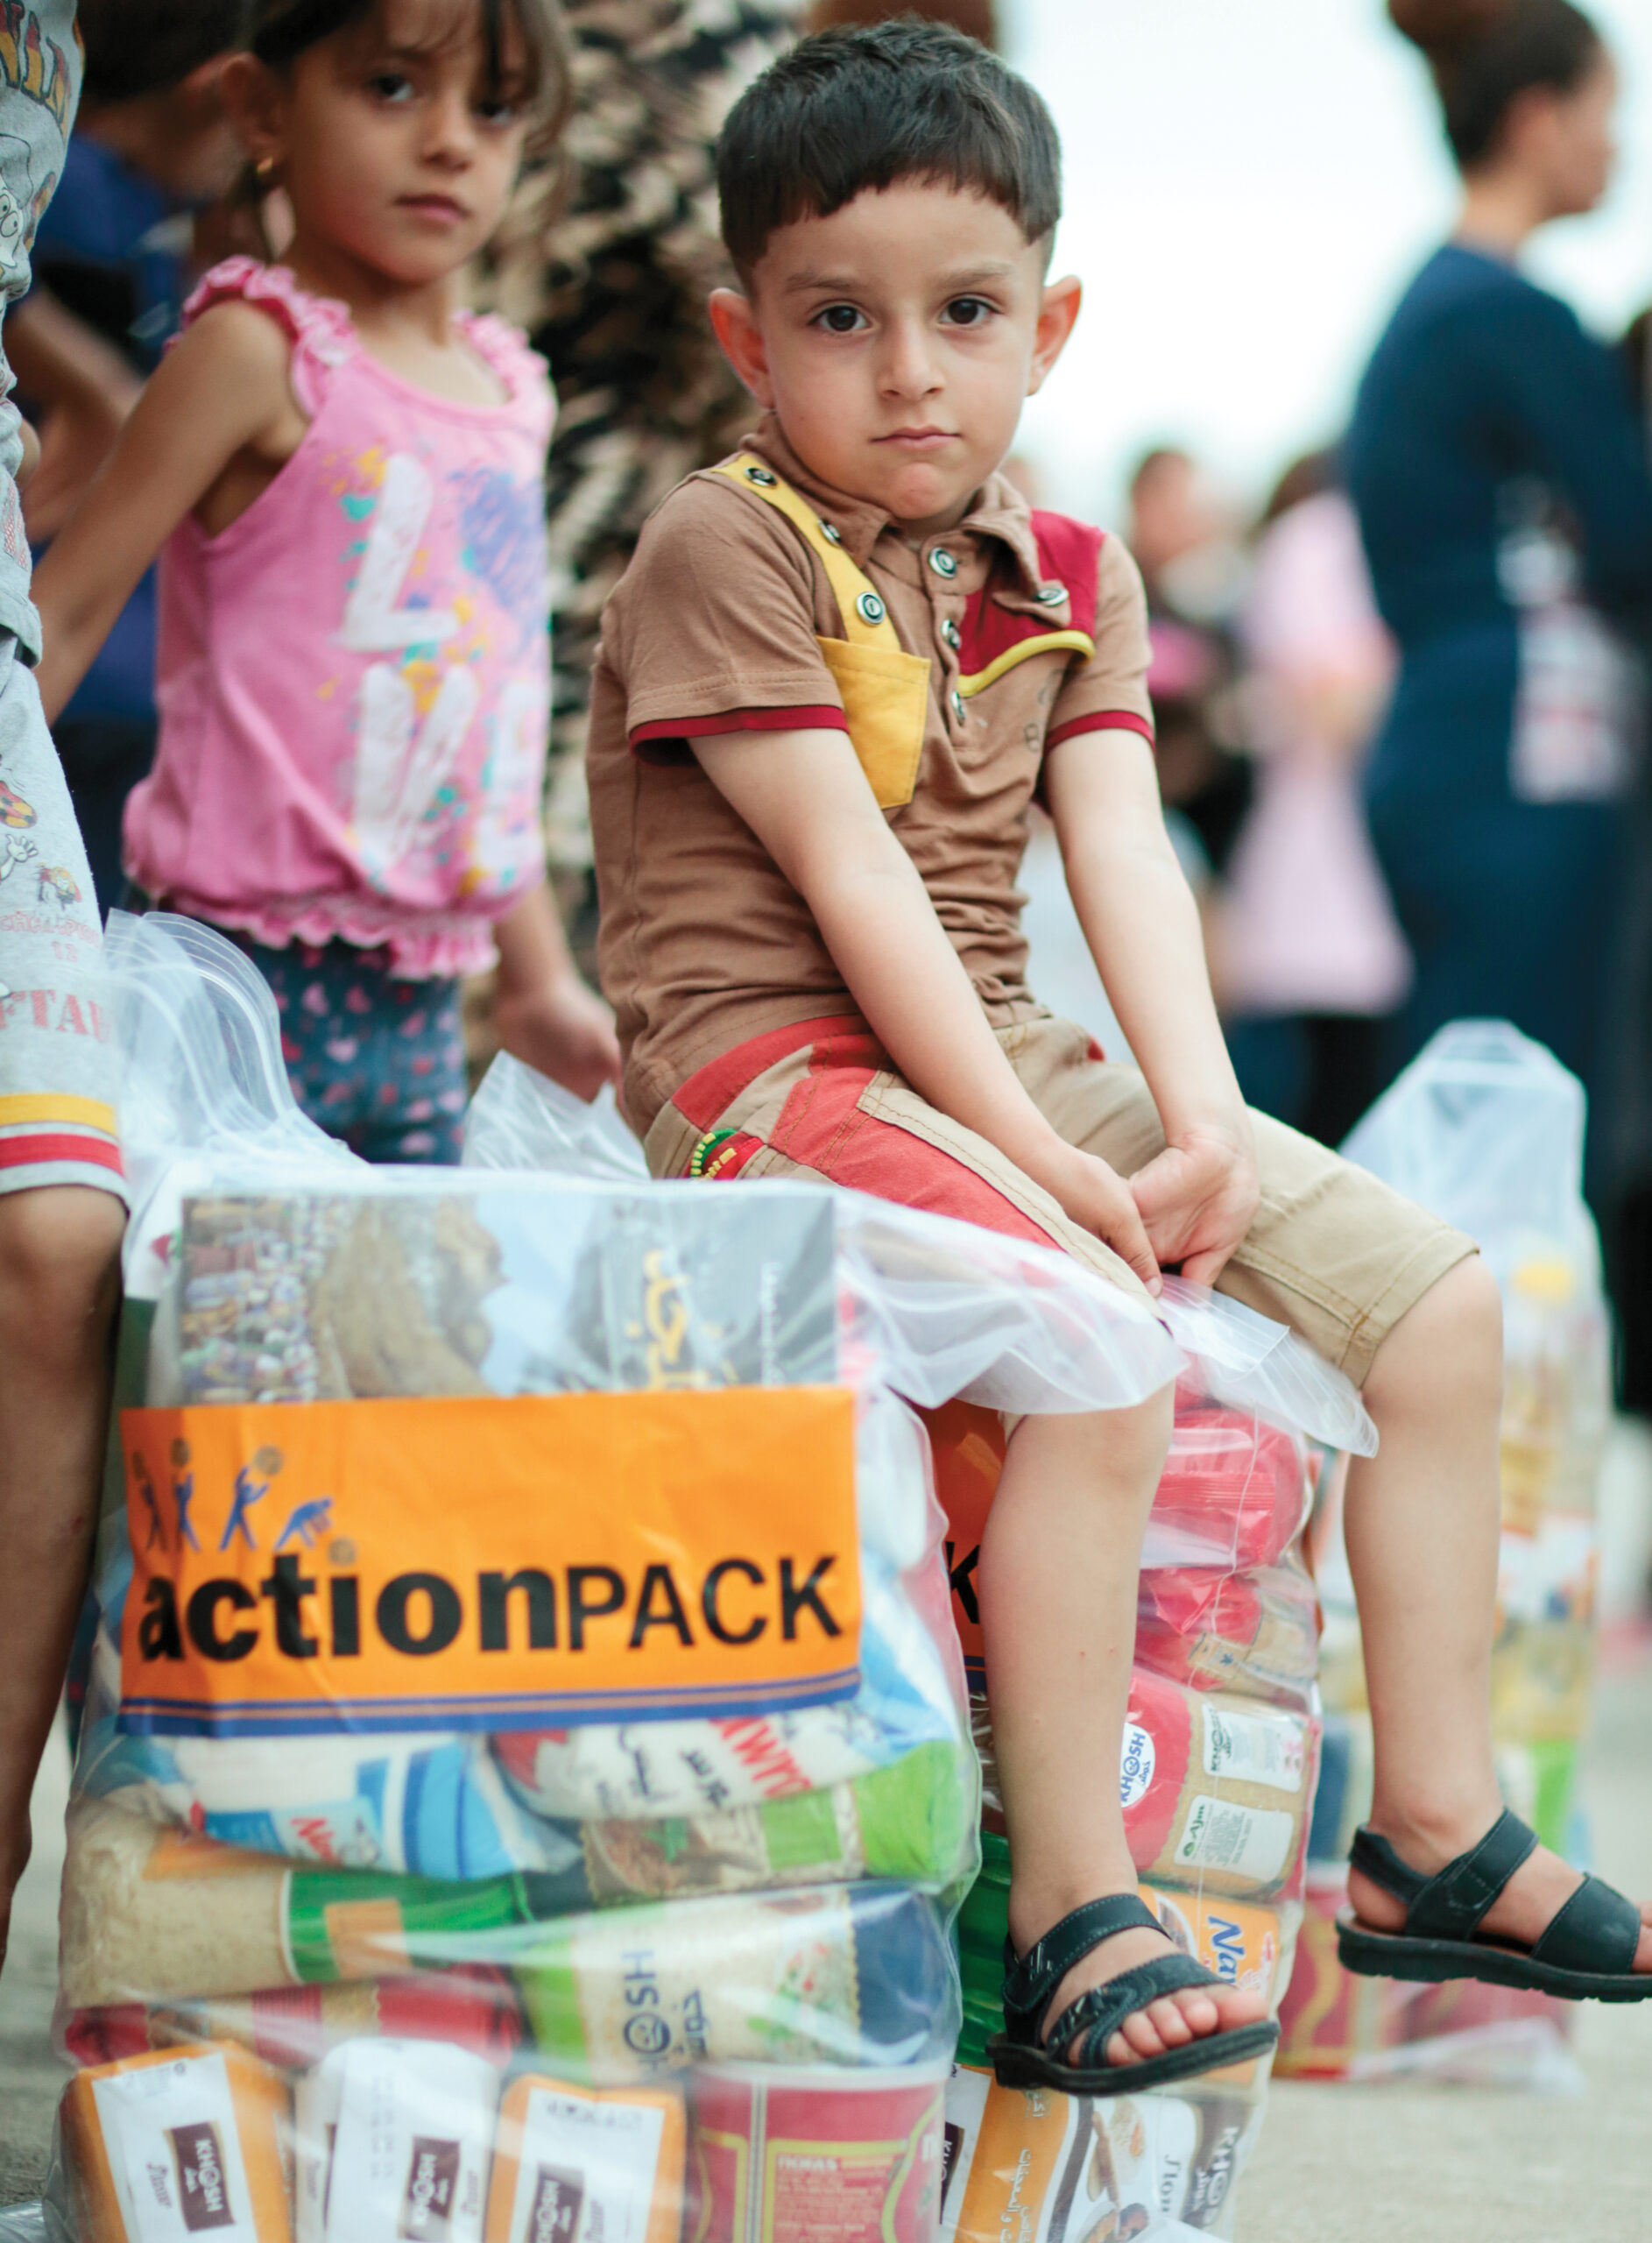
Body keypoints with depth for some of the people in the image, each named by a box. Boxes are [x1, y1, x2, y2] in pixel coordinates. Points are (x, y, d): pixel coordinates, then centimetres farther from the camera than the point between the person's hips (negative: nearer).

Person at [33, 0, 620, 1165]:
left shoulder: (507, 389, 13)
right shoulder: (259, 350, -7)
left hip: (419, 997, 7)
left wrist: (540, 979, 25)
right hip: (253, 969, -7)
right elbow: (66, 610, -7)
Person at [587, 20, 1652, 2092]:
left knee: (1436, 1298, 1)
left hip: (999, 1047, 8)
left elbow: (1120, 855, 0)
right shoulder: (724, 549, -10)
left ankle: (1434, 1832, 10)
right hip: (773, 1059, -8)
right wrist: (1033, 1148, -21)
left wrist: (1204, 1123, -16)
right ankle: (1071, 1921, -27)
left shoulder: (1067, 576, 12)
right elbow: (849, 878, -16)